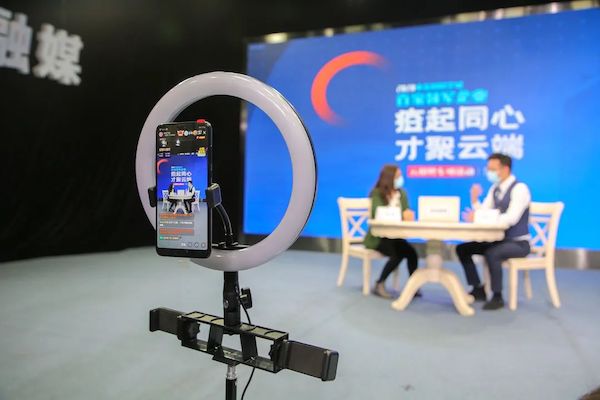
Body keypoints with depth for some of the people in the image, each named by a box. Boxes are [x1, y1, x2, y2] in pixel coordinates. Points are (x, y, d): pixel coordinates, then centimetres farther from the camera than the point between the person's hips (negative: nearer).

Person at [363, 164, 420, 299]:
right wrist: (401, 215, -31)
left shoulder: (402, 193, 8)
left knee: (412, 252, -23)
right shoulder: (377, 193, -9)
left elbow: (406, 213, 3)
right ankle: (379, 285, -13)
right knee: (398, 254, -29)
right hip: (378, 237, -5)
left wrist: (408, 215, -22)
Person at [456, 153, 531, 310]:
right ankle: (478, 289, 8)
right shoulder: (494, 188, 7)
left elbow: (511, 218, -30)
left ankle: (497, 297, -17)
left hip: (518, 242, -8)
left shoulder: (520, 188, -17)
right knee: (462, 249, -1)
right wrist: (475, 200, -12)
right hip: (499, 239, 8)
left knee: (492, 254, -35)